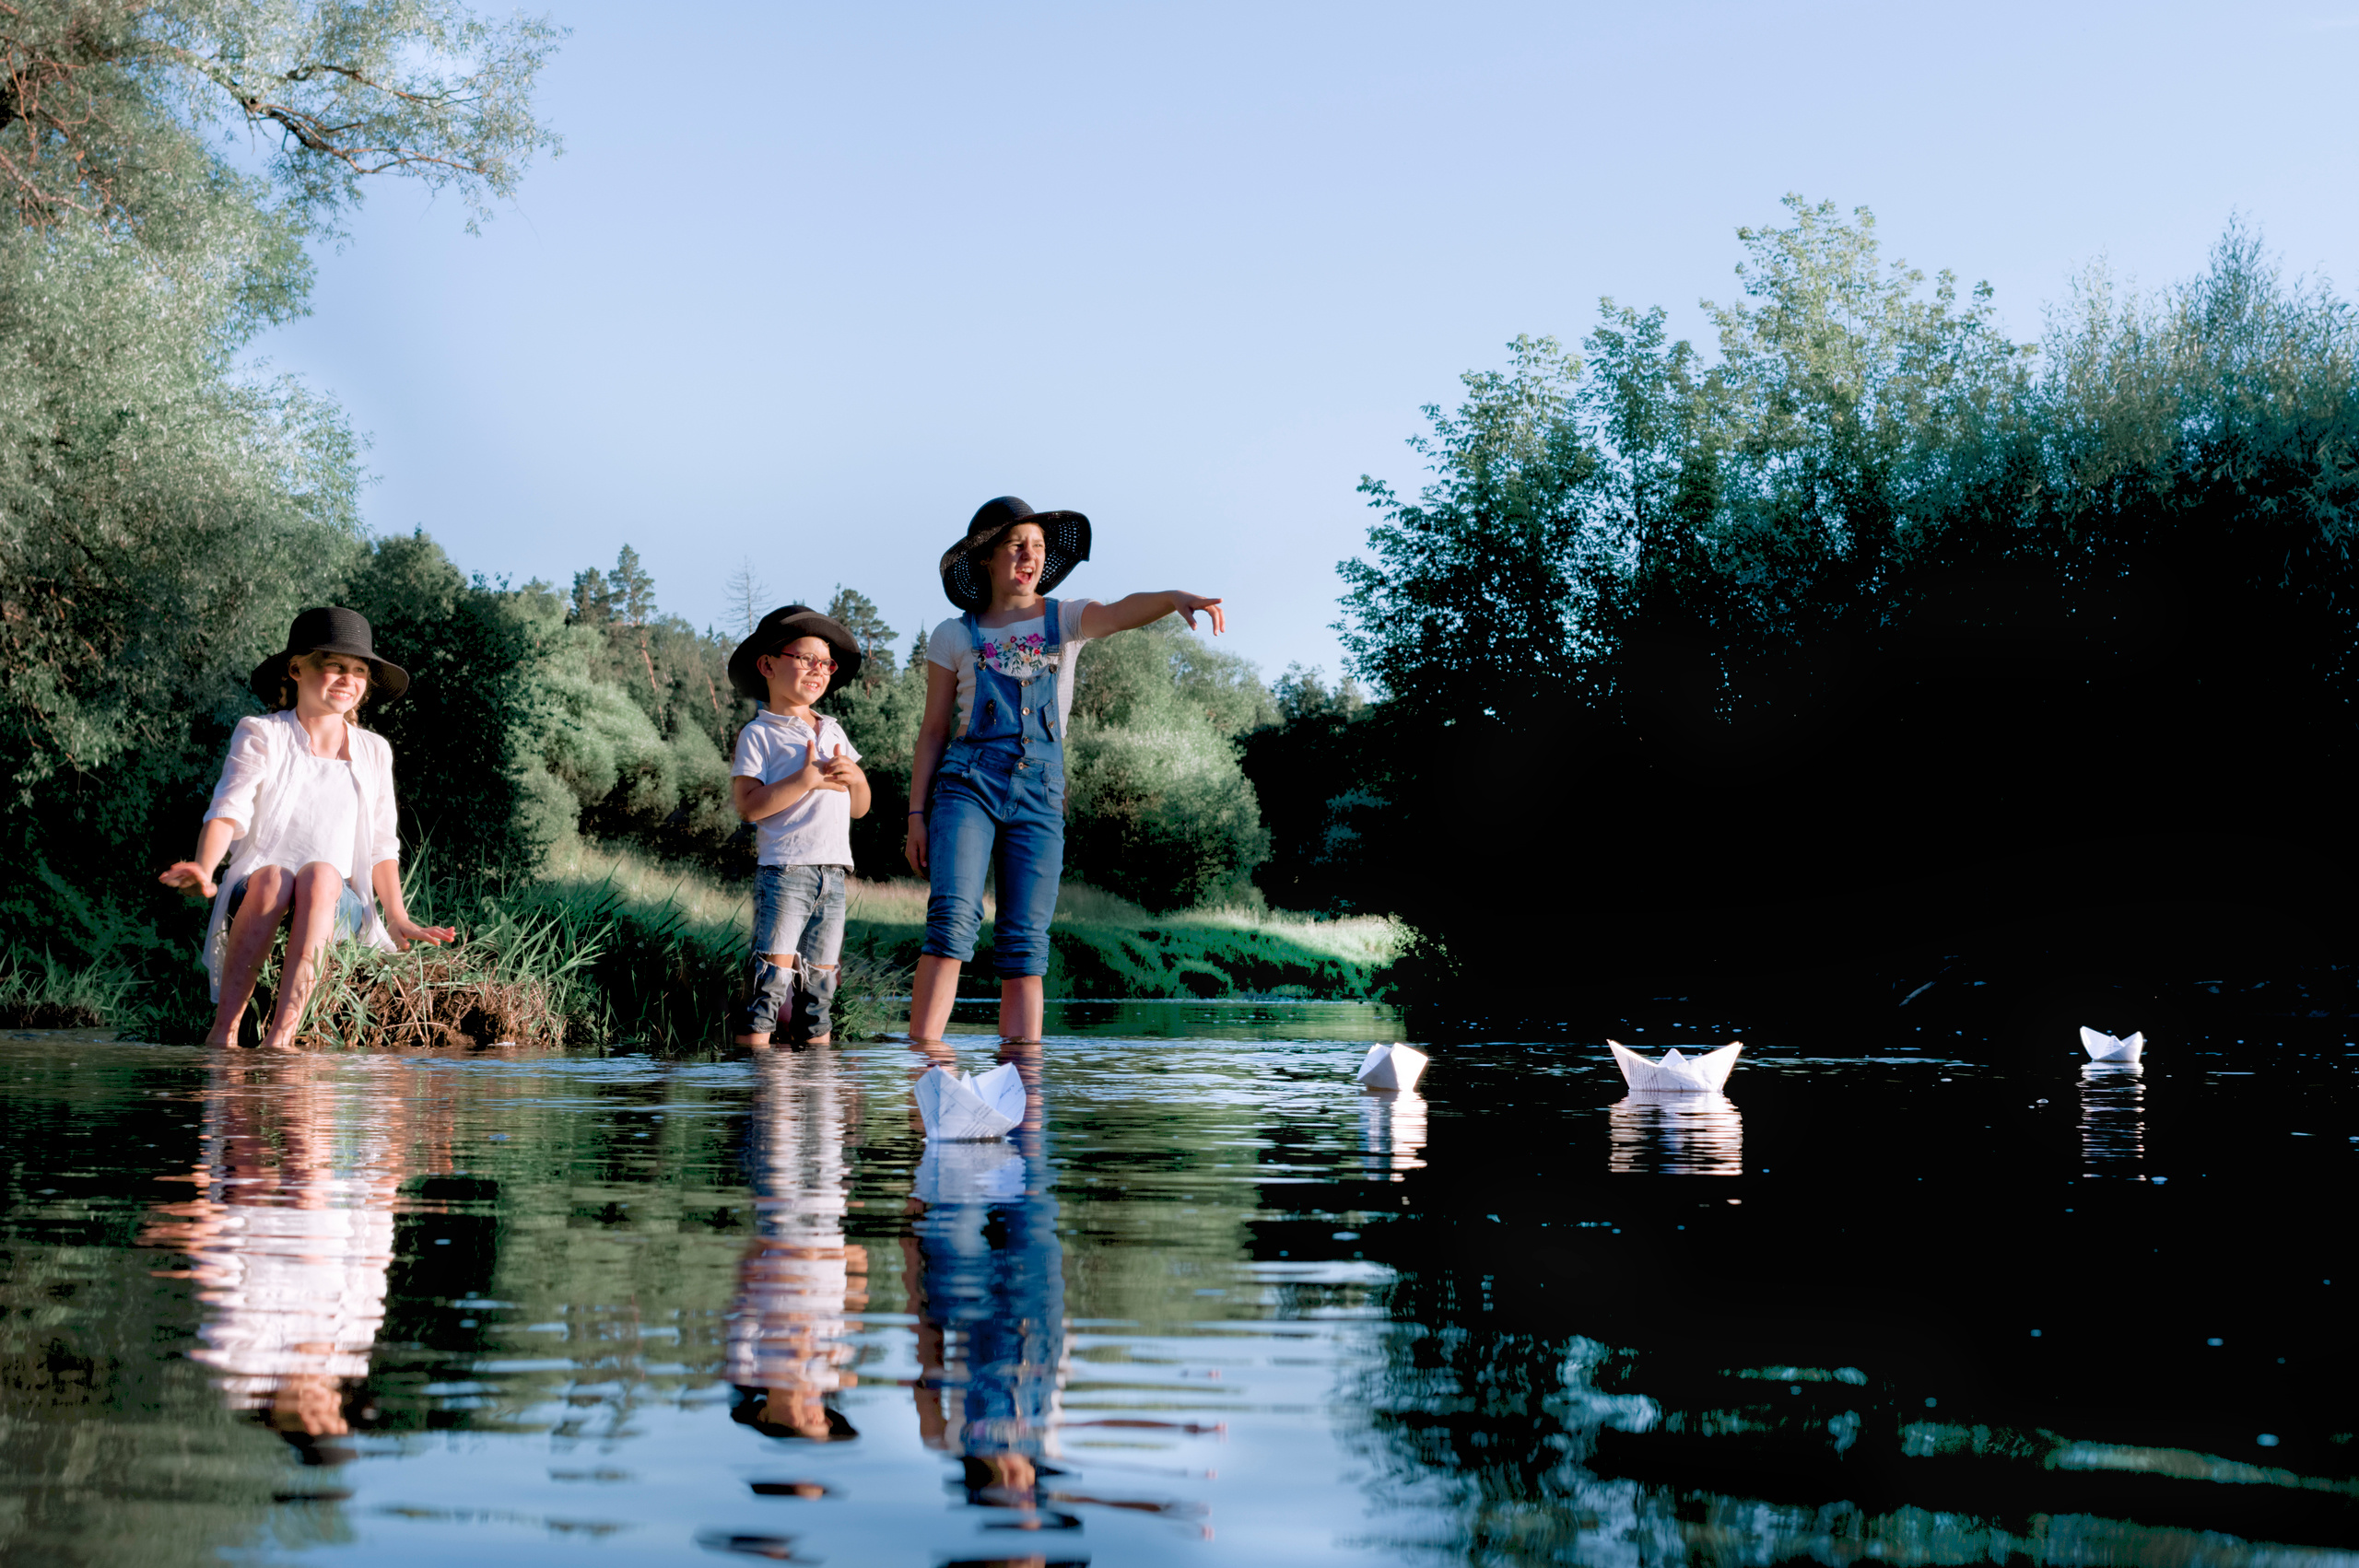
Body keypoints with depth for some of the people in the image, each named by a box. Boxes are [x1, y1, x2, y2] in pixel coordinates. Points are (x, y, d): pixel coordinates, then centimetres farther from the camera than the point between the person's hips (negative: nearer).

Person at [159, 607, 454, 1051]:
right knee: (272, 877, -37)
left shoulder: (374, 751, 16)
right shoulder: (260, 735, 5)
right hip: (253, 898, -2)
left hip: (338, 904, 2)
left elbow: (381, 843, 20)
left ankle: (282, 1036, -45)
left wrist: (398, 919, 8)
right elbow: (228, 812, -9)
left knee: (320, 875, -34)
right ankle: (224, 1029, -43)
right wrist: (203, 871, -28)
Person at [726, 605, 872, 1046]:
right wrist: (807, 779, -16)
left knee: (818, 984, 10)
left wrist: (855, 778, -1)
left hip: (832, 875, 6)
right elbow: (749, 805, -14)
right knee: (772, 977, -12)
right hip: (784, 872, -6)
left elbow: (859, 808, 21)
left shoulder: (833, 732, 19)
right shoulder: (758, 735, -1)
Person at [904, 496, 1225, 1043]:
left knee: (1025, 945, -2)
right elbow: (933, 730, 11)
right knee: (953, 917, -20)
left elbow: (1123, 612, -12)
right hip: (969, 781, -2)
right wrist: (916, 813, 4)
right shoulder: (953, 637, 8)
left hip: (1040, 792, 2)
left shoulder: (1066, 619, 10)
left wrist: (1173, 597, -34)